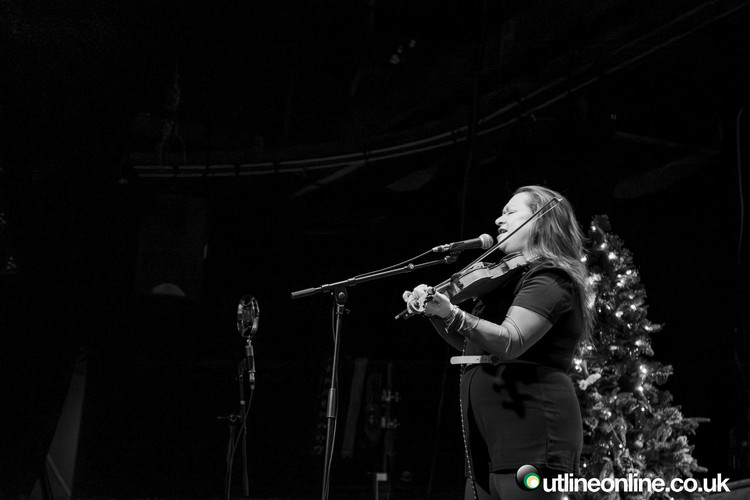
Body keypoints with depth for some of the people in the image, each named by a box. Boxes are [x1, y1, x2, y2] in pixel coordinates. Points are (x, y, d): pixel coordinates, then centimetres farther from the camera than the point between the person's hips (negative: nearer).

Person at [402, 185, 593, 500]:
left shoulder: (550, 277, -8)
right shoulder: (510, 278, 22)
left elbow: (510, 341, -24)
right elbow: (472, 344, 23)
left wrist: (452, 314, -36)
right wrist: (434, 311, 7)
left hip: (529, 432, -9)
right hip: (489, 437, 9)